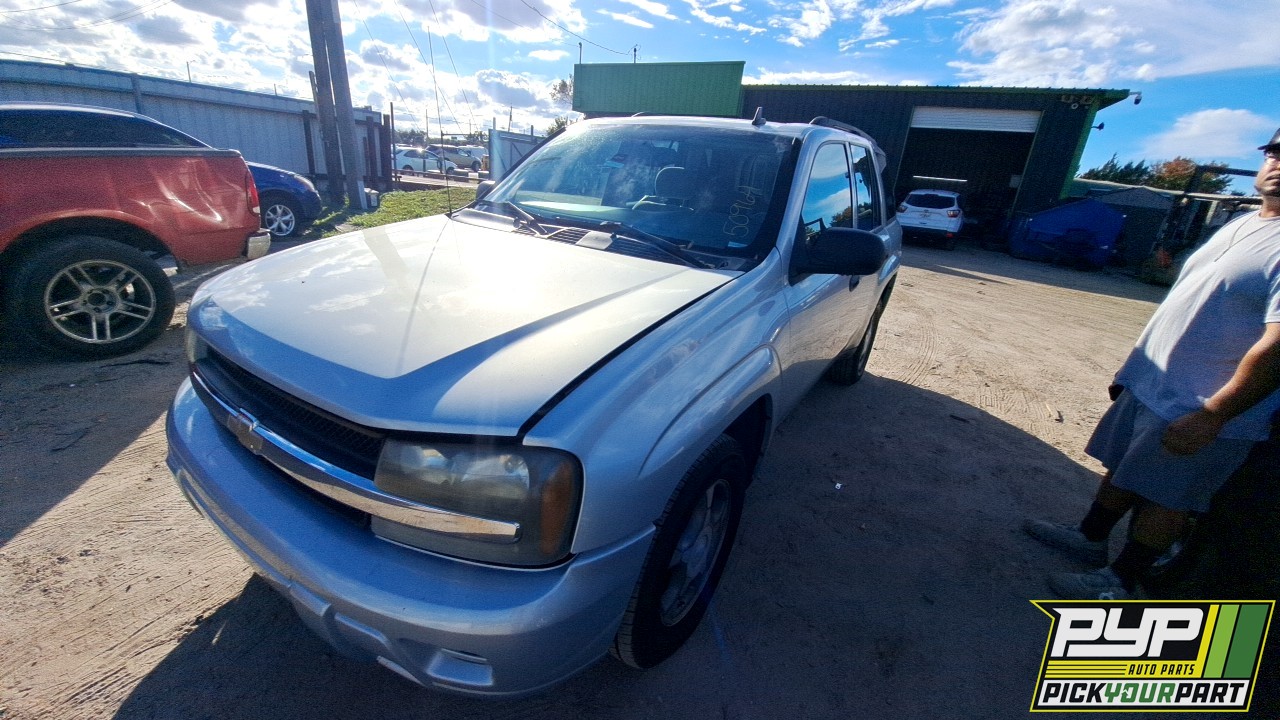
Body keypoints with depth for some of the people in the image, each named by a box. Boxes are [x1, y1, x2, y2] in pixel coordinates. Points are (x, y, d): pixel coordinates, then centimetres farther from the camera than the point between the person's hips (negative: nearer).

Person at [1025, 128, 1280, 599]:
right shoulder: (1241, 225, 11)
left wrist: (1211, 417, -27)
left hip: (1198, 409, -8)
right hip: (1148, 383, 8)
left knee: (1164, 498, 6)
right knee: (1122, 468, 20)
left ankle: (1120, 582, 21)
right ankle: (1089, 538, 38)